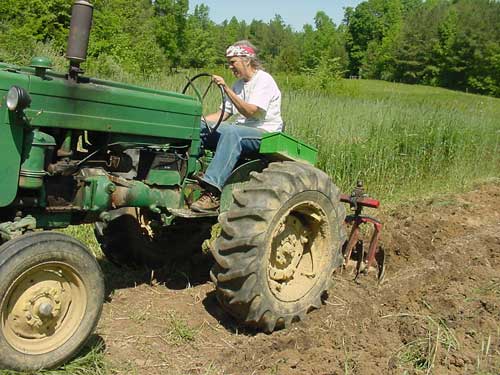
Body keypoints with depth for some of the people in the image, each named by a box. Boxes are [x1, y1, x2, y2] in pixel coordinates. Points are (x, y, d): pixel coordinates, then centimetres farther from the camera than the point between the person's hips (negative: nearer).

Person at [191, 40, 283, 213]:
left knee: (231, 132, -38)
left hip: (266, 134, -8)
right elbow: (223, 114, 17)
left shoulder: (264, 80, -7)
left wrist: (226, 89, -25)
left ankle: (213, 193, -47)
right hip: (240, 130, 8)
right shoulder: (238, 85, 19)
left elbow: (250, 112, -21)